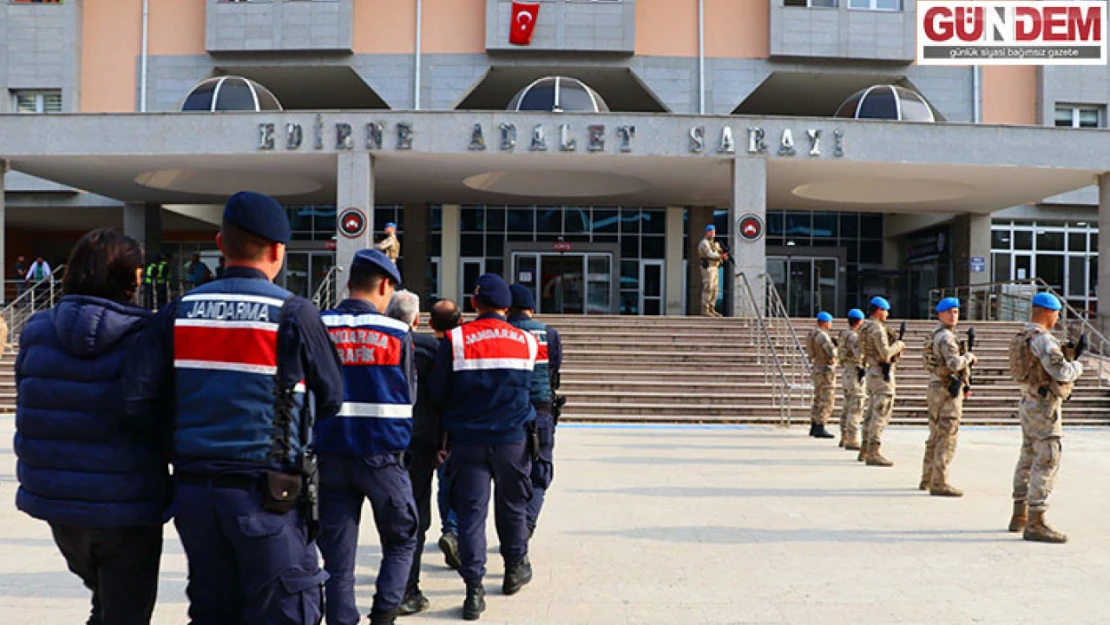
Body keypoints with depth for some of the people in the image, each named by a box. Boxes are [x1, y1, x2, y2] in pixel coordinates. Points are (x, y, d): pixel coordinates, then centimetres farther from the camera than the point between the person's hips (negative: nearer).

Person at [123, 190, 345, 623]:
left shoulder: (179, 313, 2)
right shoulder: (295, 315, -9)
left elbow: (137, 397, -4)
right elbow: (331, 399, -2)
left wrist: (191, 420, 12)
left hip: (193, 490, 5)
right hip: (266, 494, -5)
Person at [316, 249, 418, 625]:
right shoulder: (397, 333, -7)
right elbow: (408, 396, 2)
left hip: (331, 453, 2)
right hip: (383, 453, -2)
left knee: (337, 552, 10)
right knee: (401, 540, 16)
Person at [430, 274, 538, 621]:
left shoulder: (454, 340, -7)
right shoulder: (527, 341, 0)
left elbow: (438, 393, -3)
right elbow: (535, 391, 9)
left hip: (467, 439, -2)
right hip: (513, 439, 2)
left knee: (470, 511, 4)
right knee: (512, 505, 19)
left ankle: (474, 588, 1)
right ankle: (516, 568, 34)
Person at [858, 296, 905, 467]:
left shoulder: (865, 328, 14)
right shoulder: (877, 329, -17)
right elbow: (885, 354, -25)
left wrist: (895, 351, 12)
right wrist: (898, 344, -8)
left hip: (872, 372, 10)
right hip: (882, 375, -10)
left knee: (872, 413, 16)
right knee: (880, 415, -8)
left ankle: (865, 451, 21)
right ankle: (873, 454, -9)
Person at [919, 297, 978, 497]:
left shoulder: (935, 336, 17)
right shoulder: (946, 337, -15)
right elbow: (954, 364, -28)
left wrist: (963, 385, 17)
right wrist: (969, 356, -9)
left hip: (935, 390, 10)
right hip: (947, 393, -10)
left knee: (935, 437, 16)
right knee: (947, 439, -7)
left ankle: (927, 480, 22)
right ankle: (939, 484, -5)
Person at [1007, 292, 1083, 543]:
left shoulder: (1023, 337, 13)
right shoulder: (1042, 339, -17)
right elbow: (1062, 373, -23)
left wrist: (1065, 355, 10)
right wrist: (1077, 365, -3)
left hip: (1028, 403, 10)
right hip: (1044, 407, -10)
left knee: (1028, 460, 16)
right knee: (1046, 463, -9)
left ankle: (1019, 517, 23)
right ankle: (1036, 524, -10)